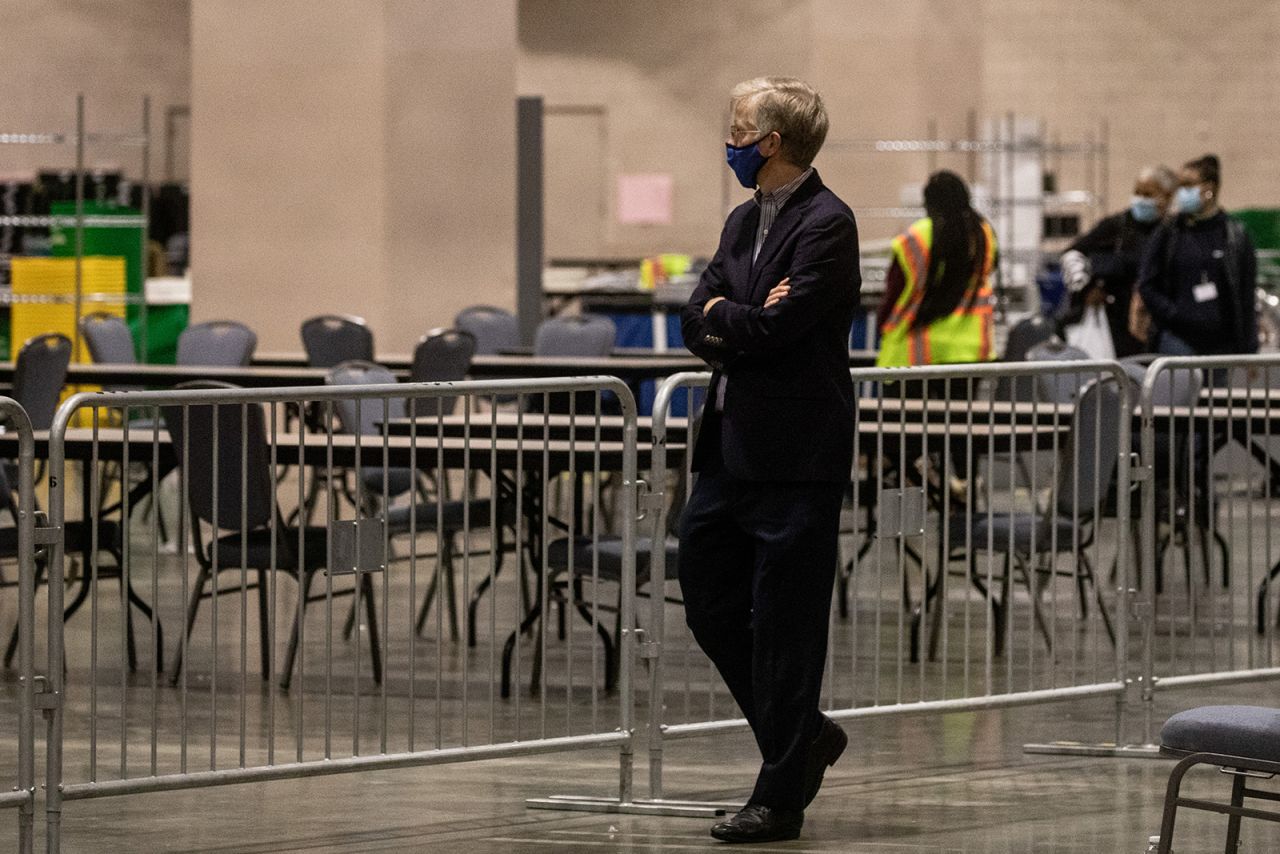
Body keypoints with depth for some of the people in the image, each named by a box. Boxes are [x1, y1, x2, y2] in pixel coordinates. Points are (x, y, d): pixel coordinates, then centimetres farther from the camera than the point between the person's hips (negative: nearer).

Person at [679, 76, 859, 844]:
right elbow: (699, 324, 8)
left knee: (782, 623, -4)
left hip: (795, 456, -9)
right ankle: (805, 735, 29)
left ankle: (782, 799, 2)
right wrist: (745, 322, -12)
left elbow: (774, 326, -20)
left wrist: (722, 316, -2)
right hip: (732, 446, 9)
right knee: (709, 600, 12)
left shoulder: (827, 225, -12)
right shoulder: (743, 222, 15)